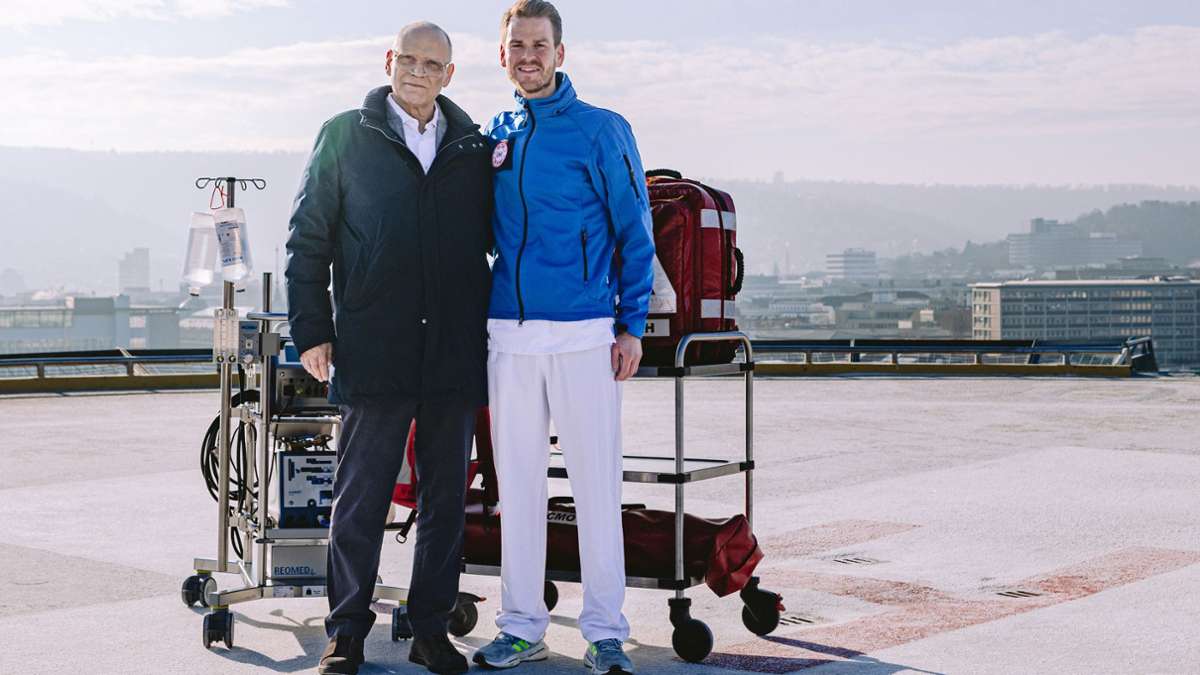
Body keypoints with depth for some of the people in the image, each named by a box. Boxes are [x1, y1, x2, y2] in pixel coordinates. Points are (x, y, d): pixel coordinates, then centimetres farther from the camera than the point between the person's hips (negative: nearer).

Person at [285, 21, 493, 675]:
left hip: (455, 354, 3)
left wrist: (493, 330, 6)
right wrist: (312, 330, -2)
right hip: (373, 352, -3)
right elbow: (307, 241, 4)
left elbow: (493, 237, 15)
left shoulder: (475, 147, 11)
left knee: (445, 499, 8)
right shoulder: (344, 137, 4)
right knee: (360, 498, 2)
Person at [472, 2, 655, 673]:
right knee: (518, 483, 8)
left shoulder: (602, 131, -1)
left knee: (597, 482, 0)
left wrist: (632, 326, -7)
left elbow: (635, 232, -1)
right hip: (509, 334, 4)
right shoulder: (495, 137, 12)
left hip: (585, 336, -4)